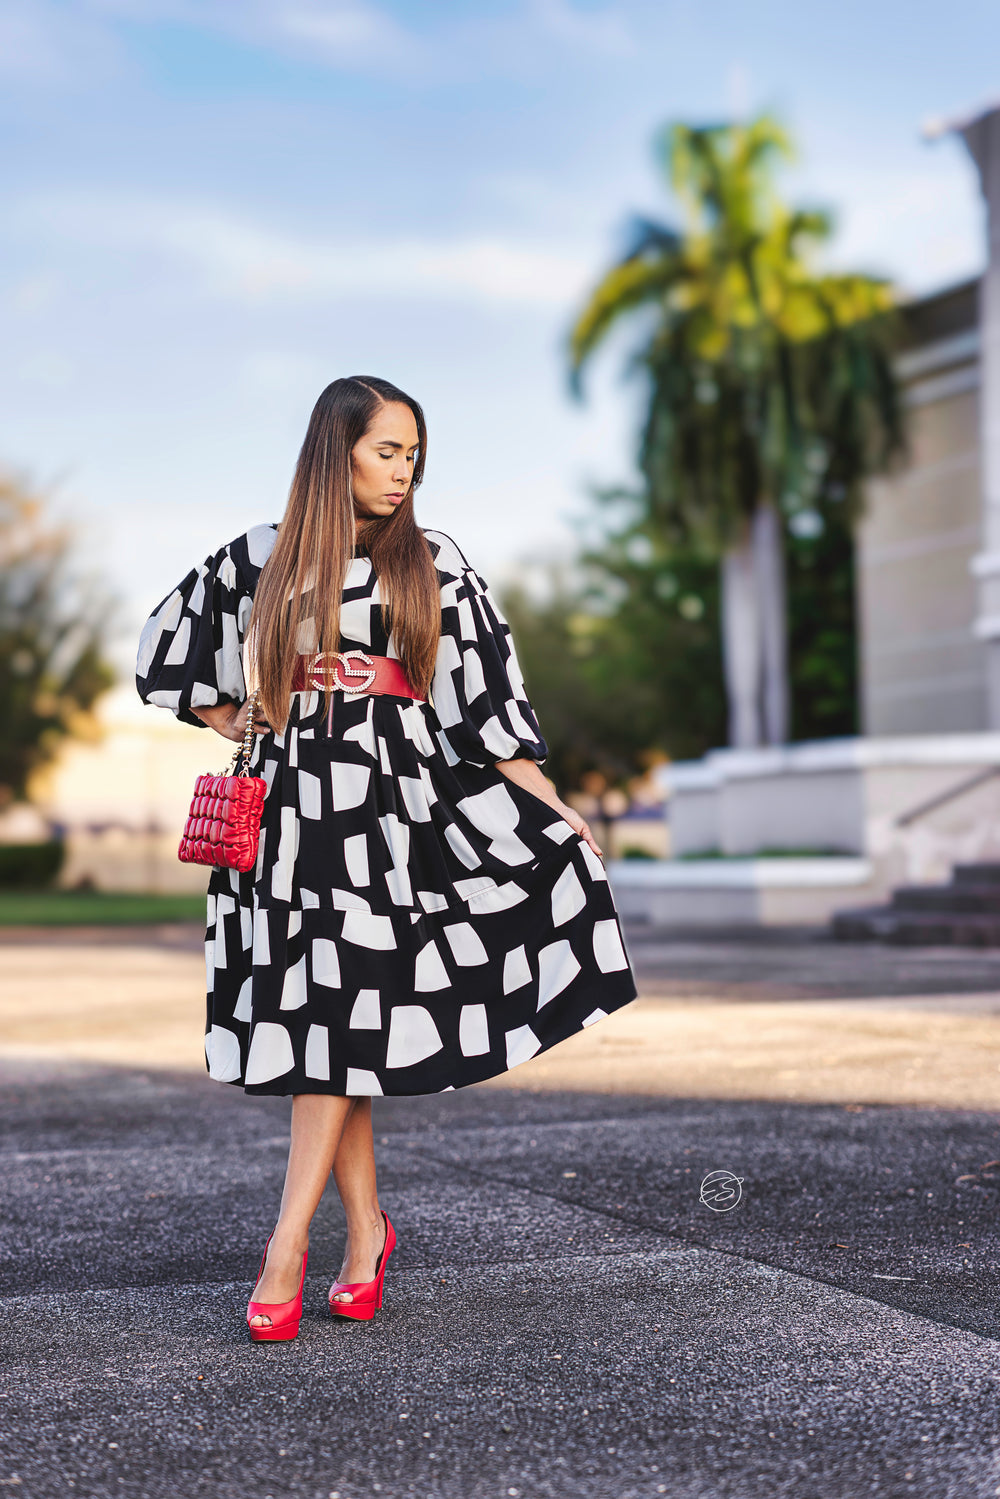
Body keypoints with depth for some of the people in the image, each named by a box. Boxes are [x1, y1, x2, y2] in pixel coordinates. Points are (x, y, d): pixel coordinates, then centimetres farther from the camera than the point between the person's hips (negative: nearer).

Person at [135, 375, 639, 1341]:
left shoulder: (433, 565, 8)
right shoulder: (258, 561, 9)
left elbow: (484, 693, 7)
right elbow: (166, 650, 19)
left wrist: (554, 807, 1)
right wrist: (243, 728, 8)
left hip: (390, 804, -1)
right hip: (292, 802, 1)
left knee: (334, 1013, -10)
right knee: (320, 1022, 1)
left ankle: (287, 1245, -9)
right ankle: (365, 1229, 14)